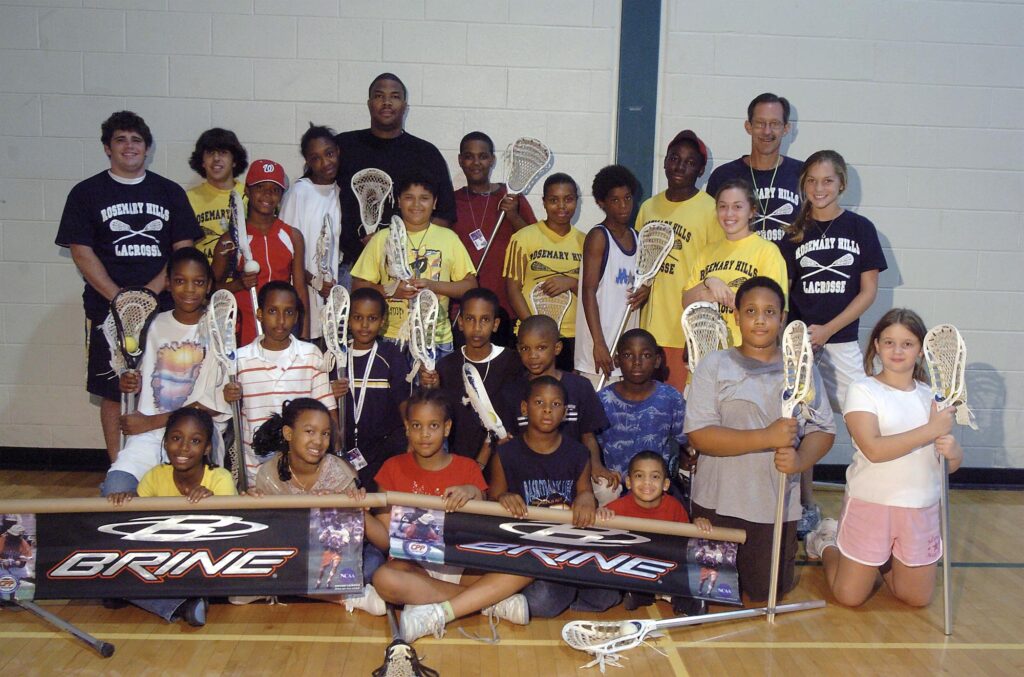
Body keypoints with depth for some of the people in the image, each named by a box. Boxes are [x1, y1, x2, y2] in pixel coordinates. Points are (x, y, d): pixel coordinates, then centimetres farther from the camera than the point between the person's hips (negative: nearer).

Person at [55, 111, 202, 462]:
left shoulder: (170, 192, 11)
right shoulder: (86, 193, 6)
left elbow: (183, 250, 5)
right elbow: (81, 252, -1)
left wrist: (150, 291, -9)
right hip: (107, 311, -1)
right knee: (113, 393, 1)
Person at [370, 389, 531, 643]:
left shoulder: (467, 468, 7)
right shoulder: (394, 468, 6)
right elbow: (386, 540, 0)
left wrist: (474, 494, -19)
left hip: (462, 566, 1)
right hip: (414, 567, -1)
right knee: (383, 579, -36)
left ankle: (439, 613, -27)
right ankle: (490, 601, -25)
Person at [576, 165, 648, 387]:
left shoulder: (636, 238, 14)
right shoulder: (598, 237, -6)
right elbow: (589, 290, -13)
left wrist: (644, 292, 0)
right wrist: (598, 343, -20)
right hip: (602, 344, -7)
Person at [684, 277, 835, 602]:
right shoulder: (715, 365, -5)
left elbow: (823, 430, 1)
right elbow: (700, 434, -15)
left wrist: (800, 459, -21)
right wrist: (767, 438, -24)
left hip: (776, 505, 2)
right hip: (718, 502, -1)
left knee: (766, 592, 8)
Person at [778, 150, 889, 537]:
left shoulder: (860, 228, 2)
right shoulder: (795, 233, 5)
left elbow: (869, 290, -1)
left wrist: (827, 329, -9)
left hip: (842, 339, -1)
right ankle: (807, 507, 17)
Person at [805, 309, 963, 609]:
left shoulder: (931, 396, 6)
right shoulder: (862, 391, -9)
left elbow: (953, 464, 7)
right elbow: (874, 449, -23)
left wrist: (952, 451, -18)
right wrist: (930, 430, -25)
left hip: (921, 509, 4)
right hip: (870, 505, -4)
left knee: (917, 598, 11)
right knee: (850, 596, 4)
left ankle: (883, 558, 37)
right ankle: (826, 543, 32)